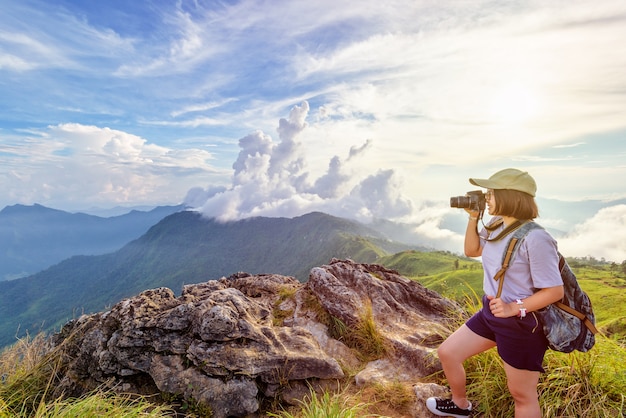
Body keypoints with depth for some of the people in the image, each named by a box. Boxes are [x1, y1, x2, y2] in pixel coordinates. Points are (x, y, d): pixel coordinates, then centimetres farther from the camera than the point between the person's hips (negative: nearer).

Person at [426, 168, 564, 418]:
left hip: (523, 324, -8)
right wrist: (473, 218, -1)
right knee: (447, 353, 15)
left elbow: (555, 291, -21)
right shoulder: (495, 225, -1)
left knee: (522, 395, 11)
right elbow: (471, 250, 12)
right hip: (490, 314, 8)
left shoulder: (535, 238, -26)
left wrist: (514, 308, -27)